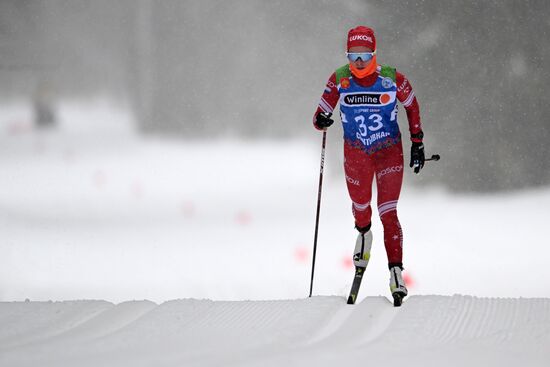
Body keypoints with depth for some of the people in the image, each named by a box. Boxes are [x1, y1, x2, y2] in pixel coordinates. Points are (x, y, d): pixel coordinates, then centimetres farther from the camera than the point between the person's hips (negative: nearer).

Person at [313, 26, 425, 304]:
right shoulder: (339, 80, -11)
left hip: (390, 152, -2)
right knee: (360, 206, 17)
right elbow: (321, 113, -4)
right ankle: (364, 234, 53)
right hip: (356, 155, 2)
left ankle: (396, 271, -9)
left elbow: (412, 105, 3)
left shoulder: (392, 79, -14)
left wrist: (417, 143, 3)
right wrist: (320, 121, -28)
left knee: (388, 213, -11)